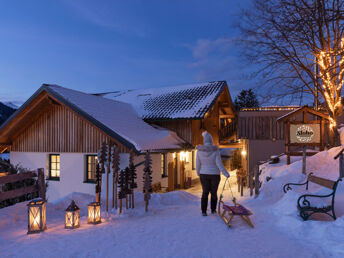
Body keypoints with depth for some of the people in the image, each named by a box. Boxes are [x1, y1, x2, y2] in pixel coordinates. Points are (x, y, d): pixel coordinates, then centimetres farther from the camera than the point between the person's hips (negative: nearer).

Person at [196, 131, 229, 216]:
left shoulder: (199, 151, -9)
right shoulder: (215, 150, -15)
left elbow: (198, 164, -1)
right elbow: (219, 164, -17)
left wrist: (198, 173, 17)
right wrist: (226, 174, -8)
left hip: (204, 174, 1)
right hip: (214, 175, -1)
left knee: (205, 193, 12)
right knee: (214, 192, 17)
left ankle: (203, 211, 4)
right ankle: (213, 210, 29)